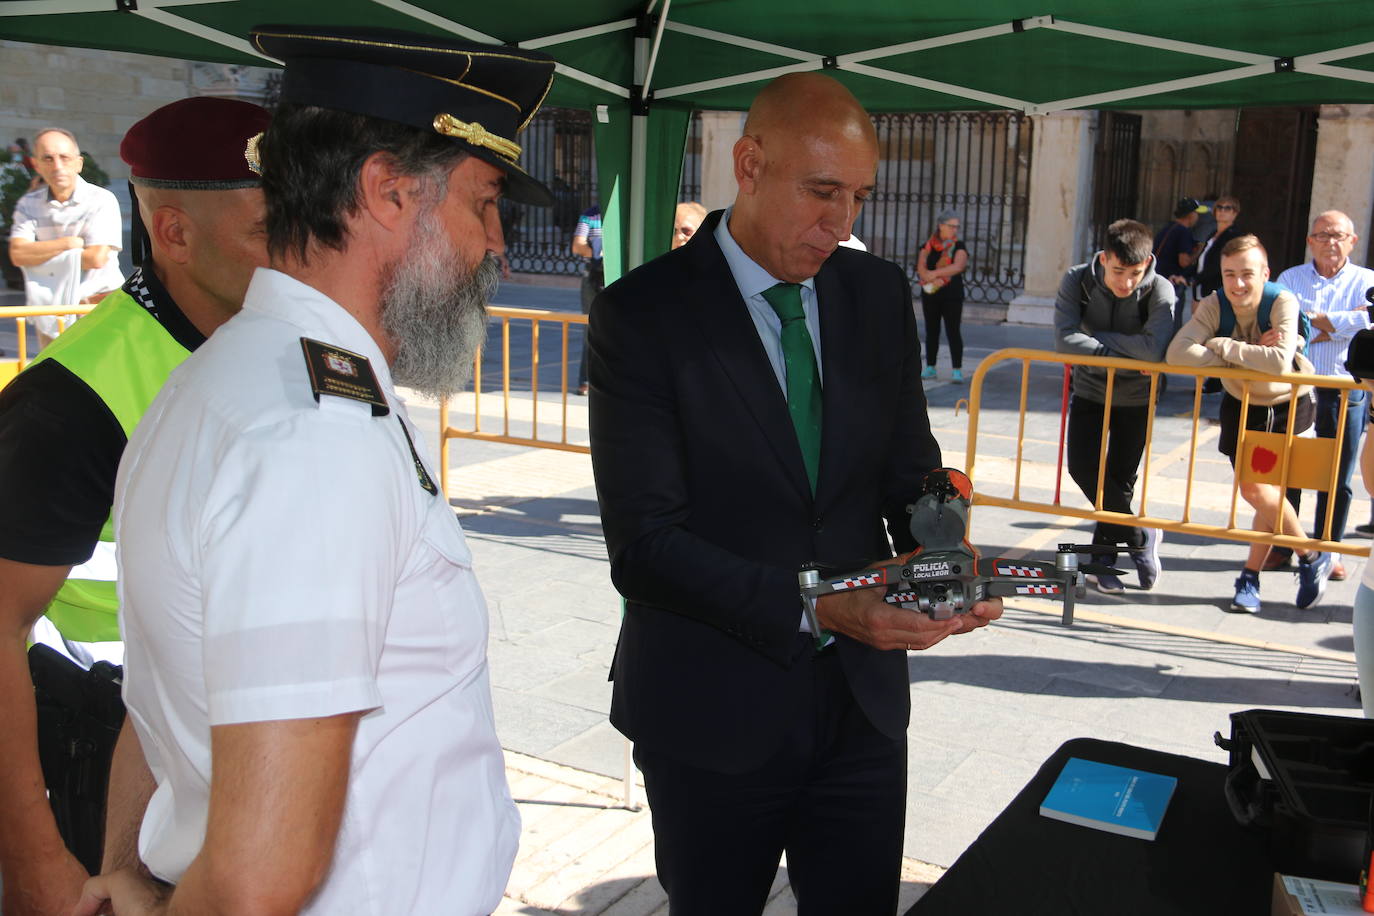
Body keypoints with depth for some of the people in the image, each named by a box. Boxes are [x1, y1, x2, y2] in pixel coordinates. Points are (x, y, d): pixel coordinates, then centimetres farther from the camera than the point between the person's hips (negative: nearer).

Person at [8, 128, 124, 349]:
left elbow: (97, 258, -17)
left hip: (96, 303, -4)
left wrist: (41, 255, -6)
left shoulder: (101, 200, -8)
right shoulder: (29, 204, 6)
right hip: (50, 310, 4)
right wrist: (68, 243, -16)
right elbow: (18, 254, -7)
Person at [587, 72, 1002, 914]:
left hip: (863, 699, 4)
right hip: (713, 715, -4)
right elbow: (643, 545, -19)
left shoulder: (880, 294, 2)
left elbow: (911, 473, 8)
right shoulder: (643, 314, -14)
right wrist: (815, 608, -28)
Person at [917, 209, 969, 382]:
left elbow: (957, 266, -17)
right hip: (930, 295, 3)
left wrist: (934, 273, -16)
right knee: (931, 331, 9)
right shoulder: (928, 245, 7)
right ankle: (930, 368, 16)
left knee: (953, 331, -6)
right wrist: (934, 280, -21)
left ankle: (957, 370, -5)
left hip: (952, 295, -3)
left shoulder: (958, 246, -1)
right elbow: (921, 267, -4)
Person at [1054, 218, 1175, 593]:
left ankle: (1103, 554, 23)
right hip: (1090, 390, 2)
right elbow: (1064, 339, -30)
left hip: (1136, 397, -1)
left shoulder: (1160, 290, -23)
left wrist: (1100, 338, -27)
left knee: (1121, 478, 3)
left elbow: (1155, 350, -38)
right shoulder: (1077, 281, -19)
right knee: (1083, 467, -11)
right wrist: (1123, 357, -29)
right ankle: (1140, 537, 8)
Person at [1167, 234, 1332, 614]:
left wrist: (1223, 346, -32)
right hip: (1241, 405, 3)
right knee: (1256, 490, 1)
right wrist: (1251, 355, -34)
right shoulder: (1214, 305, -17)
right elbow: (1177, 352, -34)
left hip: (1288, 406, -3)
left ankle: (1251, 575, 11)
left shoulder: (1283, 302, -25)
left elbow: (1280, 361, -42)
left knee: (1263, 490, -9)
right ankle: (1312, 557, 22)